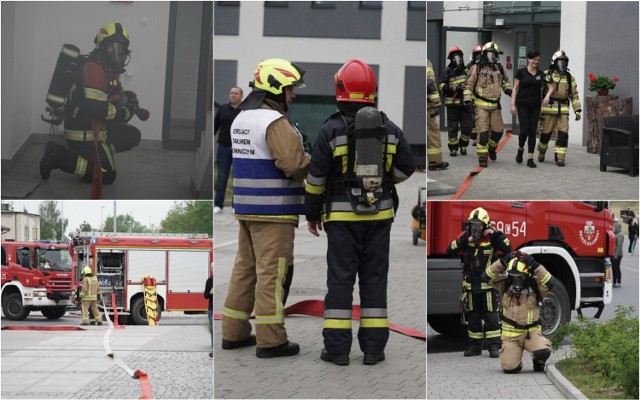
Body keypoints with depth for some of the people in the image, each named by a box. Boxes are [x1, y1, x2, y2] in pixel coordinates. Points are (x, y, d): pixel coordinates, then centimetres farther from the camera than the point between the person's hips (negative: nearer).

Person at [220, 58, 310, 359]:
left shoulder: (241, 118, 13)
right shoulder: (275, 122, -16)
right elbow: (295, 164, -25)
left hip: (247, 207, 9)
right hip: (273, 210, -9)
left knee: (246, 268, 14)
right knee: (271, 273, -5)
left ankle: (234, 333, 19)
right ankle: (270, 340, -2)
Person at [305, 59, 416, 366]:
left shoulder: (332, 130, -7)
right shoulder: (389, 129, 3)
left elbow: (316, 177, -5)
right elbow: (406, 167, 6)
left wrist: (311, 213, 6)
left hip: (342, 216, -3)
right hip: (380, 214, 3)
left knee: (340, 279, 2)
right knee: (374, 278, 7)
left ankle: (338, 348, 2)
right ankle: (373, 347, 8)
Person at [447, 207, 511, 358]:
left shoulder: (491, 238, -5)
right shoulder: (464, 237, 1)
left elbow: (507, 250, -16)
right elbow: (450, 251, -10)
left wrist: (497, 234, -23)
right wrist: (464, 240, -22)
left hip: (489, 284, -3)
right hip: (470, 285, 3)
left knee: (491, 317, -2)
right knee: (473, 317, 12)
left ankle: (494, 346, 3)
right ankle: (474, 345, 21)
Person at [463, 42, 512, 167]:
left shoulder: (499, 68, 8)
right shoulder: (477, 69, -6)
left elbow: (505, 81, 25)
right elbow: (468, 85, -5)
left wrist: (508, 89, 5)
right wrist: (468, 100, -13)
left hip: (495, 105, 5)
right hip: (481, 104, -5)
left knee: (498, 130, 7)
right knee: (483, 132, -9)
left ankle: (492, 148, 35)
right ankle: (482, 157, -2)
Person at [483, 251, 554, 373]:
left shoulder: (535, 287, -3)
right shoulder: (505, 285, 2)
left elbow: (550, 282, -23)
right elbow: (487, 276, -8)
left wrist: (535, 265, -27)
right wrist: (503, 261, -17)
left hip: (532, 332, -1)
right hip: (511, 334, 1)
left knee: (543, 352, -31)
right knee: (509, 368, -15)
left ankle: (538, 363, 8)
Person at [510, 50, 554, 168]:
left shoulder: (541, 74, 7)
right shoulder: (521, 72, -2)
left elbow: (551, 86, 10)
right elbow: (515, 88, -1)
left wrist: (547, 96, -10)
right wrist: (513, 104, -7)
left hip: (535, 106, 3)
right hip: (523, 105, -3)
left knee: (533, 131, 1)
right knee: (524, 130, -10)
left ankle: (530, 158, 4)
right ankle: (520, 149, 20)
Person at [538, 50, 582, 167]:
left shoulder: (570, 78, 11)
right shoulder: (546, 75, 0)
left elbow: (574, 95, 14)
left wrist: (578, 110, 7)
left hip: (563, 110, 3)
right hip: (548, 109, -3)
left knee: (563, 134, -7)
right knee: (546, 133, 4)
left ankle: (560, 157, -2)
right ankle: (541, 152, 29)